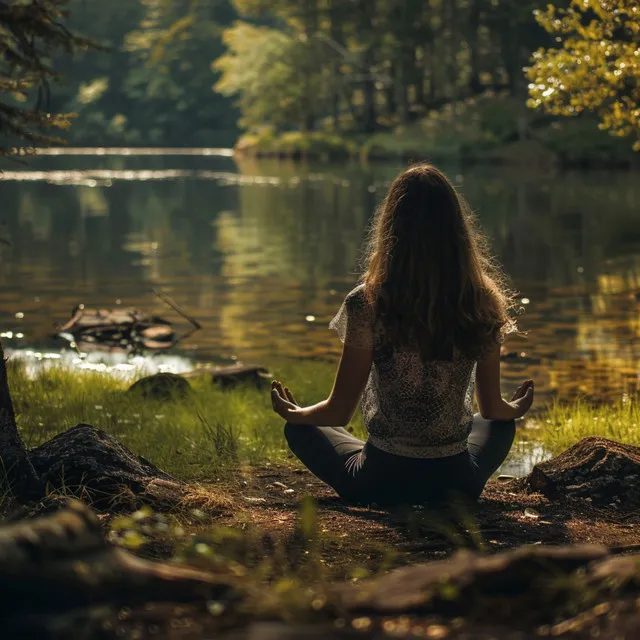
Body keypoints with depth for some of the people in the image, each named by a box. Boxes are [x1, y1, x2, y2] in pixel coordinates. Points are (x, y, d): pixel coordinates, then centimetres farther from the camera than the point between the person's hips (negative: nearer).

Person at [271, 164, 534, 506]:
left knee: (301, 429, 26)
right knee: (501, 425, 35)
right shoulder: (483, 305, -9)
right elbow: (493, 409, 3)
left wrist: (292, 414, 14)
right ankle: (449, 498, 6)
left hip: (381, 482, -2)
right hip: (455, 477, 2)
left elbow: (338, 412, -9)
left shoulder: (367, 304, -16)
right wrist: (517, 410, 28)